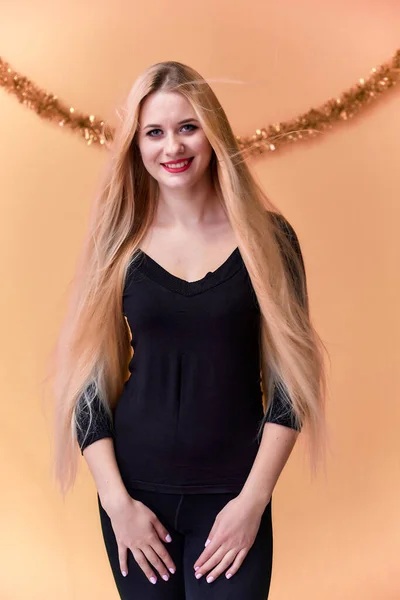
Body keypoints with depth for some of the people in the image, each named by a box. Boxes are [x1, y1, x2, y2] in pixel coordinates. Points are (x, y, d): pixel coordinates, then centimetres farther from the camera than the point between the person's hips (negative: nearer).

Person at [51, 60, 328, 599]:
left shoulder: (266, 236, -5)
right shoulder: (121, 242, -2)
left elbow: (289, 376, -4)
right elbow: (89, 379, -1)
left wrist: (254, 499, -9)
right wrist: (116, 502, -7)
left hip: (232, 495, -1)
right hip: (135, 489, 2)